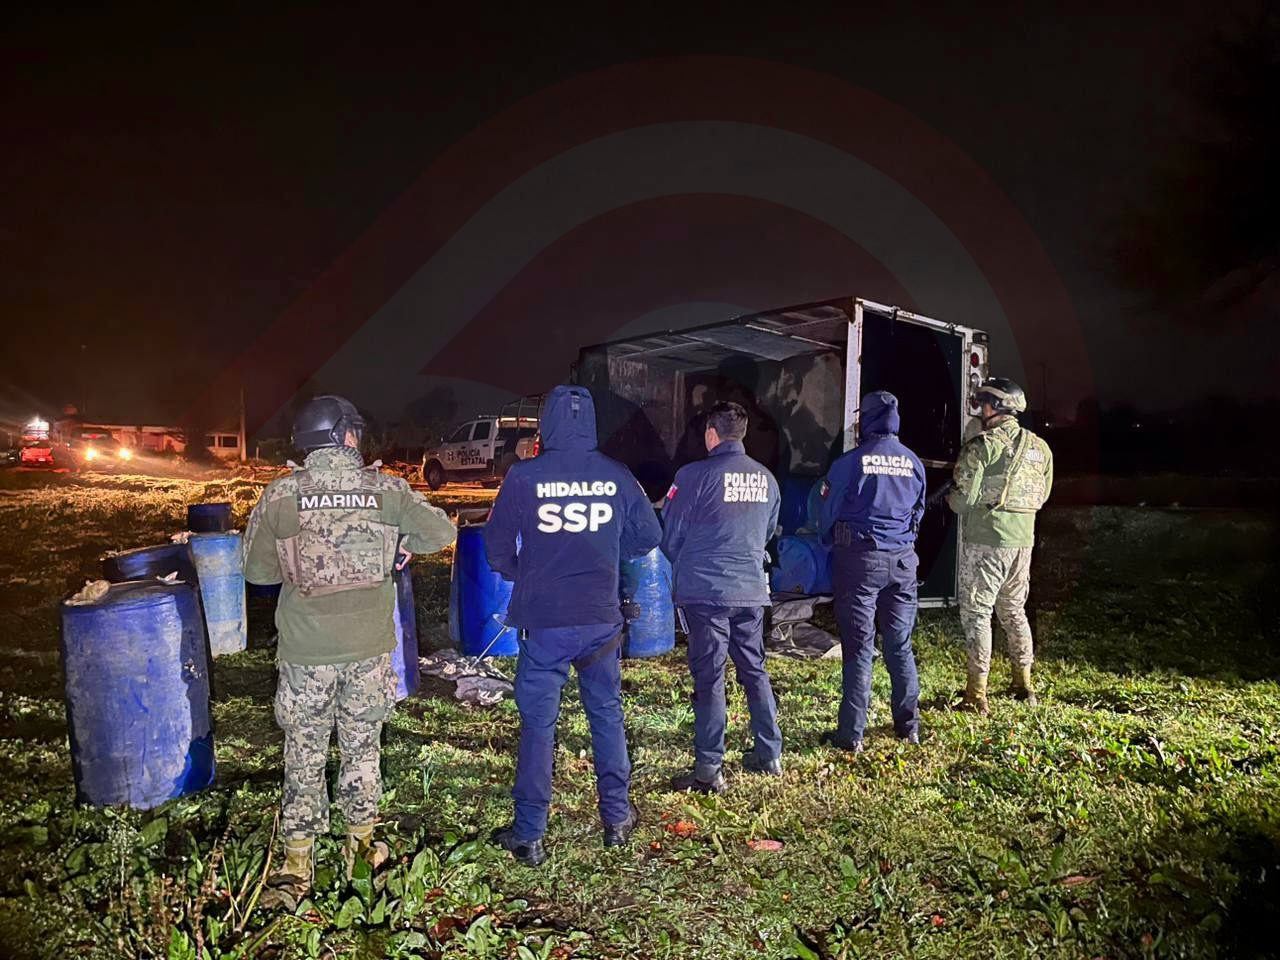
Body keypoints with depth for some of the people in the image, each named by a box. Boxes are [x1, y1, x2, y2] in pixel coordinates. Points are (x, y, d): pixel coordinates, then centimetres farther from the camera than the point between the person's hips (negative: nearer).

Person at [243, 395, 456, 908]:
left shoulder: (280, 495, -6)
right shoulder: (385, 489, -6)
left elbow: (256, 569, 0)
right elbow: (441, 530, -4)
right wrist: (404, 543, 14)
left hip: (306, 651, 0)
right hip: (369, 647, 1)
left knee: (304, 755, 13)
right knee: (362, 748, 17)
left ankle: (297, 864, 19)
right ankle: (362, 843, 31)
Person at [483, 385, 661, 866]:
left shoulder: (524, 476, -9)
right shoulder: (617, 475, -3)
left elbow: (497, 544, -2)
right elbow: (648, 537, 6)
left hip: (543, 621, -2)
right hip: (601, 618, 2)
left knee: (538, 723, 8)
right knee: (607, 714, 17)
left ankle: (528, 836, 17)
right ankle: (617, 818, 28)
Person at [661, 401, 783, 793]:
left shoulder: (695, 475, -11)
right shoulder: (766, 479, 5)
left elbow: (669, 535, -4)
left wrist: (685, 565, 15)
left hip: (705, 591, -5)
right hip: (751, 590, 5)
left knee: (708, 677, 1)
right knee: (755, 671, 17)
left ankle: (708, 771, 8)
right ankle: (770, 755, 27)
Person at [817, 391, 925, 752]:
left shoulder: (850, 462, -10)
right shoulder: (913, 462, 2)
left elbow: (830, 511, -1)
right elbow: (918, 512, 14)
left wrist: (834, 542, 19)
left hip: (860, 559, -4)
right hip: (902, 560, 4)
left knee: (858, 647, 1)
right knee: (900, 645, 15)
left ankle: (851, 733, 5)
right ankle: (909, 725, 24)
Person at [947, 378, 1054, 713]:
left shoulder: (983, 445, -13)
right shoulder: (1040, 447, 9)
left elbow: (963, 498, -15)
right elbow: (1041, 496, 15)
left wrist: (951, 498, 7)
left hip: (986, 541, -7)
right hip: (1023, 540, 7)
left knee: (977, 613, 0)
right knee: (1014, 611, 19)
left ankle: (977, 695, 2)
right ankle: (1024, 684, 28)